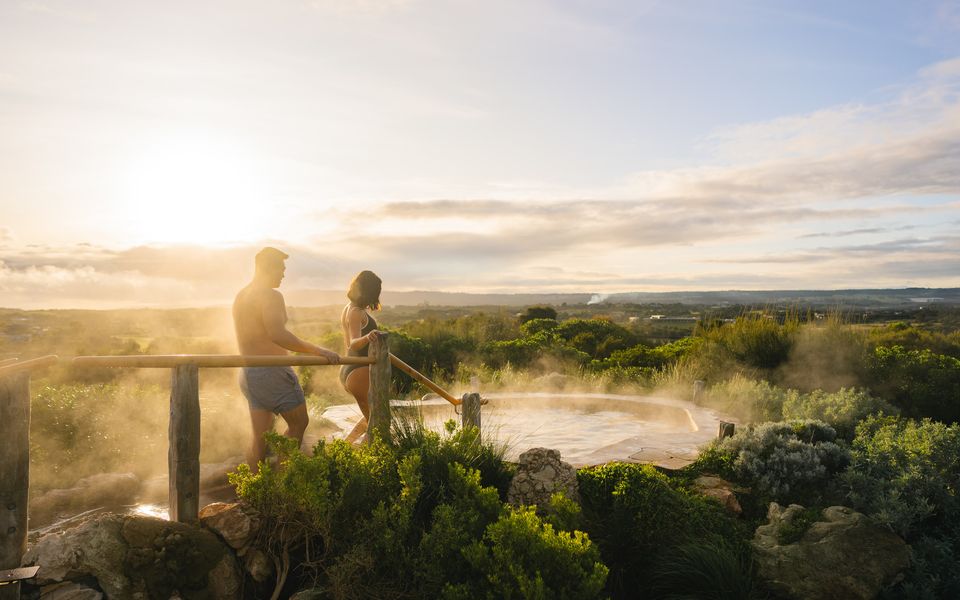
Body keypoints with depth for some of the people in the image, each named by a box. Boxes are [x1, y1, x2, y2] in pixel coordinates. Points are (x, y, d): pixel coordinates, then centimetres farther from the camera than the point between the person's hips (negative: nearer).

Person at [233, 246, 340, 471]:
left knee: (260, 436, 12)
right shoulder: (271, 296, -15)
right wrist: (318, 350, -32)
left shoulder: (241, 296, 13)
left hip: (248, 373, 8)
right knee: (299, 423, 8)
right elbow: (277, 334, -30)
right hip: (272, 371, -8)